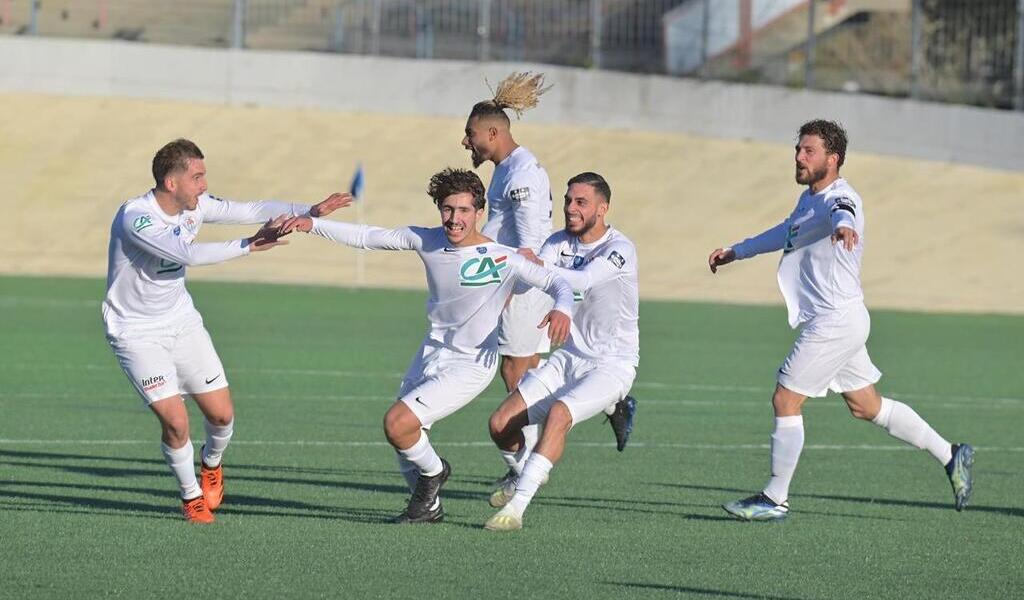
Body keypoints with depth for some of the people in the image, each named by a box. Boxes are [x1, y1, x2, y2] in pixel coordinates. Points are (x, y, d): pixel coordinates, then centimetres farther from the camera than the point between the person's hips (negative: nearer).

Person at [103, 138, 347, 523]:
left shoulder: (195, 205, -5)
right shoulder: (134, 217, -27)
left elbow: (250, 210, -1)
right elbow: (188, 254, -36)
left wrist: (308, 212, -12)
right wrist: (248, 246, -34)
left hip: (182, 321, 6)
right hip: (136, 332, -6)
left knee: (222, 414, 2)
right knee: (175, 421, -16)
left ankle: (212, 463, 36)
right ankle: (191, 496, 10)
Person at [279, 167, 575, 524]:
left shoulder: (502, 260, -20)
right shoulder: (427, 241, -5)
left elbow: (558, 283, -18)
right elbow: (368, 237, 3)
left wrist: (562, 309, -40)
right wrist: (312, 225, -2)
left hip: (469, 366, -6)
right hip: (432, 353, 6)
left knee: (397, 424, -19)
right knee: (403, 440, 13)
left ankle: (433, 471, 12)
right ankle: (428, 507, 37)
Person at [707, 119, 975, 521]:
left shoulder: (840, 197, -17)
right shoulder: (809, 199, 14)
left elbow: (842, 211, -43)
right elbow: (785, 232, 35)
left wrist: (843, 226, -67)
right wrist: (735, 252, 43)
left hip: (835, 321, -10)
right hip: (838, 322, 10)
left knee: (785, 401, -7)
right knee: (866, 407, 16)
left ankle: (775, 499, 0)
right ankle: (949, 455, 24)